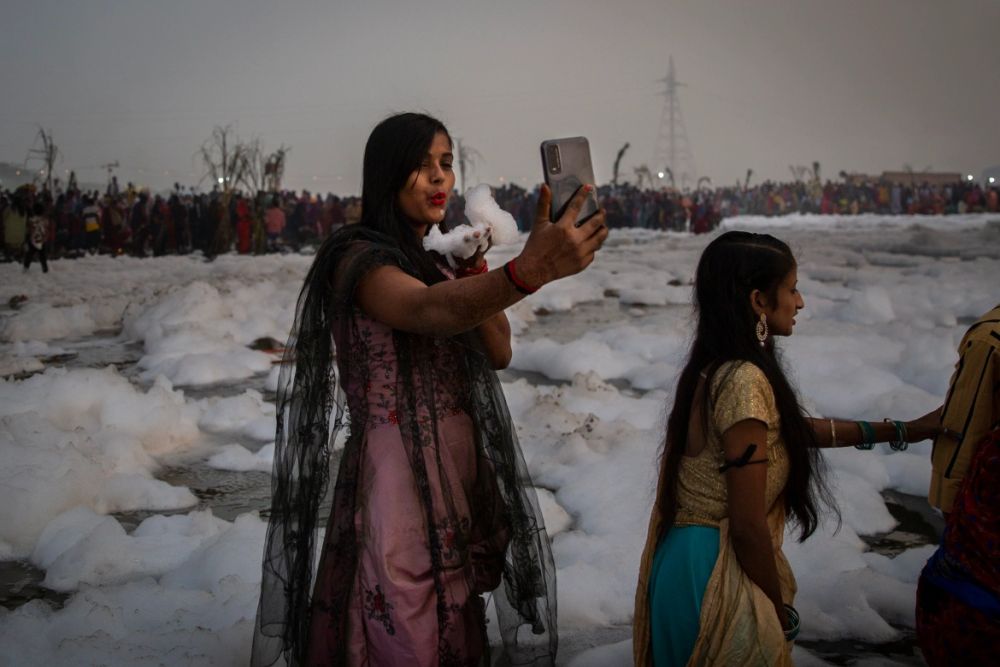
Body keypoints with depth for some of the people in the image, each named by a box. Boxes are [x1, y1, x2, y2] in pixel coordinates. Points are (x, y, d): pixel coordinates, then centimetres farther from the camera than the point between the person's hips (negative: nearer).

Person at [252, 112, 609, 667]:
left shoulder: (433, 261, 14)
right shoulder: (359, 258, -13)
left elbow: (497, 352, 10)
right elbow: (427, 311, -36)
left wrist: (475, 265, -3)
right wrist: (528, 270, -54)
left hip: (457, 470, 8)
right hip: (395, 476, -8)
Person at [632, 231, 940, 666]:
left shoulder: (716, 368, 5)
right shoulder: (743, 381, -23)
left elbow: (792, 430, 21)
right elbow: (747, 526, -23)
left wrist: (903, 431, 25)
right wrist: (779, 612, -9)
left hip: (693, 557, 9)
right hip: (715, 572, -9)